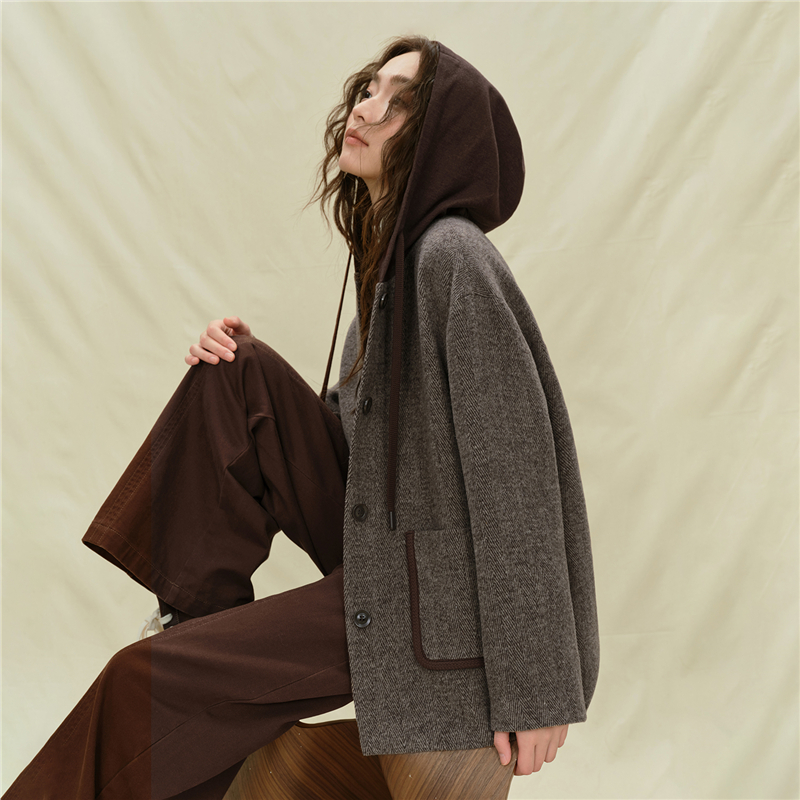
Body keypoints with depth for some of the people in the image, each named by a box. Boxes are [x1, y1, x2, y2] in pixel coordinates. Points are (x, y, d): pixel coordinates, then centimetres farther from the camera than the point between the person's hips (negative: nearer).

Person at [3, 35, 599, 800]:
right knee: (237, 371, -4)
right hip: (374, 547, 8)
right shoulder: (392, 255, 8)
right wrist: (246, 373, -1)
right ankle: (202, 607, 5)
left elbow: (516, 475, -22)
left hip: (424, 597, -8)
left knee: (143, 680, -6)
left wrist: (532, 686, -21)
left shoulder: (453, 258, -20)